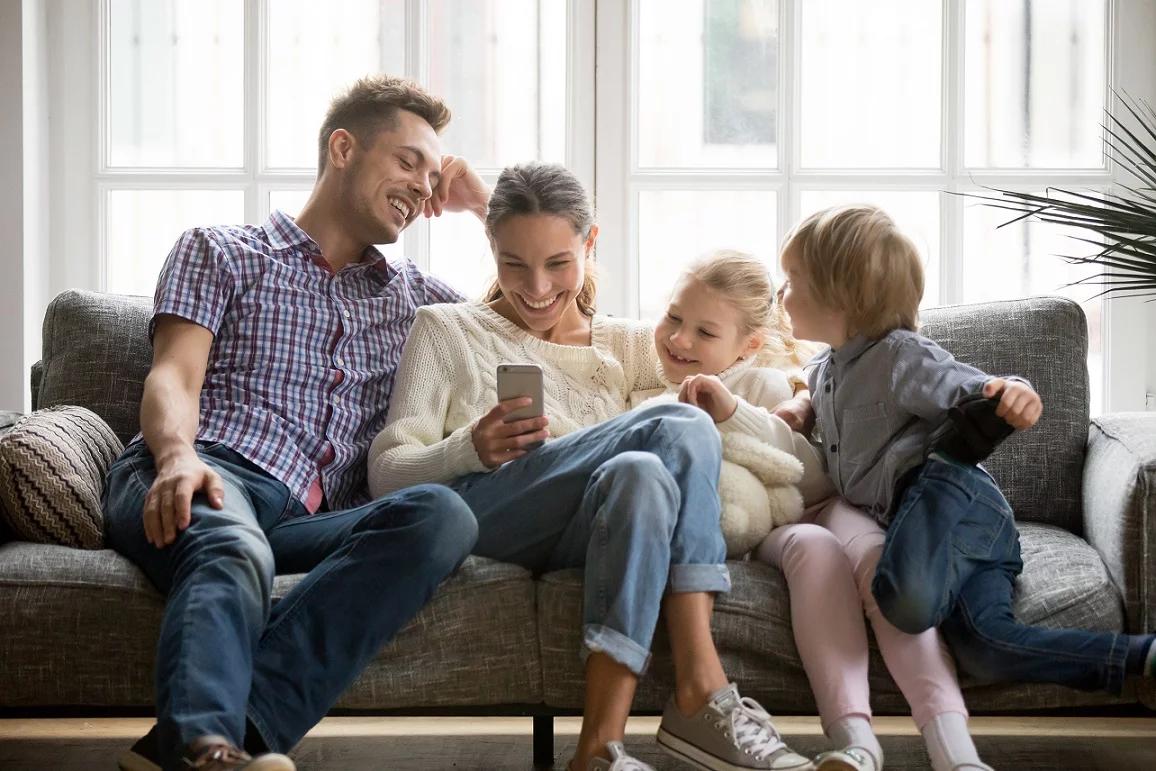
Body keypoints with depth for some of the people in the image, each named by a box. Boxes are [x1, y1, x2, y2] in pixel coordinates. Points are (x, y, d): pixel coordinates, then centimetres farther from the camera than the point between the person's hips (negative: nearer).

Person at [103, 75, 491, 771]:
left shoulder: (409, 293, 34)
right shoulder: (219, 251, 22)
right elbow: (172, 378, 5)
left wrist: (485, 204, 32)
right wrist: (178, 454, -18)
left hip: (307, 523, 3)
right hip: (207, 481, -2)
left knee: (443, 517, -32)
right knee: (234, 556, -39)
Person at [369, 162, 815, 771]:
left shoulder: (627, 346, 24)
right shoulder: (446, 330, 17)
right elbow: (386, 473, 6)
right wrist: (470, 450, -16)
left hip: (592, 533, 3)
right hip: (473, 514, -3)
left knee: (640, 475, -34)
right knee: (679, 431, -26)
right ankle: (703, 694, -33)